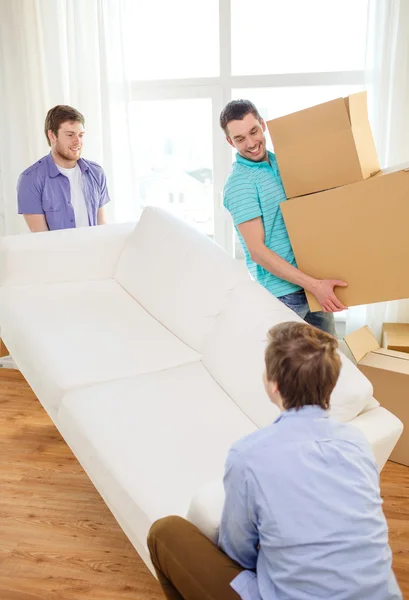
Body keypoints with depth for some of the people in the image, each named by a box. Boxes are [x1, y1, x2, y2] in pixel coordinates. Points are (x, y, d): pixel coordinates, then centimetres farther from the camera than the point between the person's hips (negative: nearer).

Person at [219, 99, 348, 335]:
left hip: (313, 282, 7)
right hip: (282, 293, -7)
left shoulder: (281, 160, 6)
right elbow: (256, 251, -21)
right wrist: (314, 284, -25)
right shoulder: (239, 184, -16)